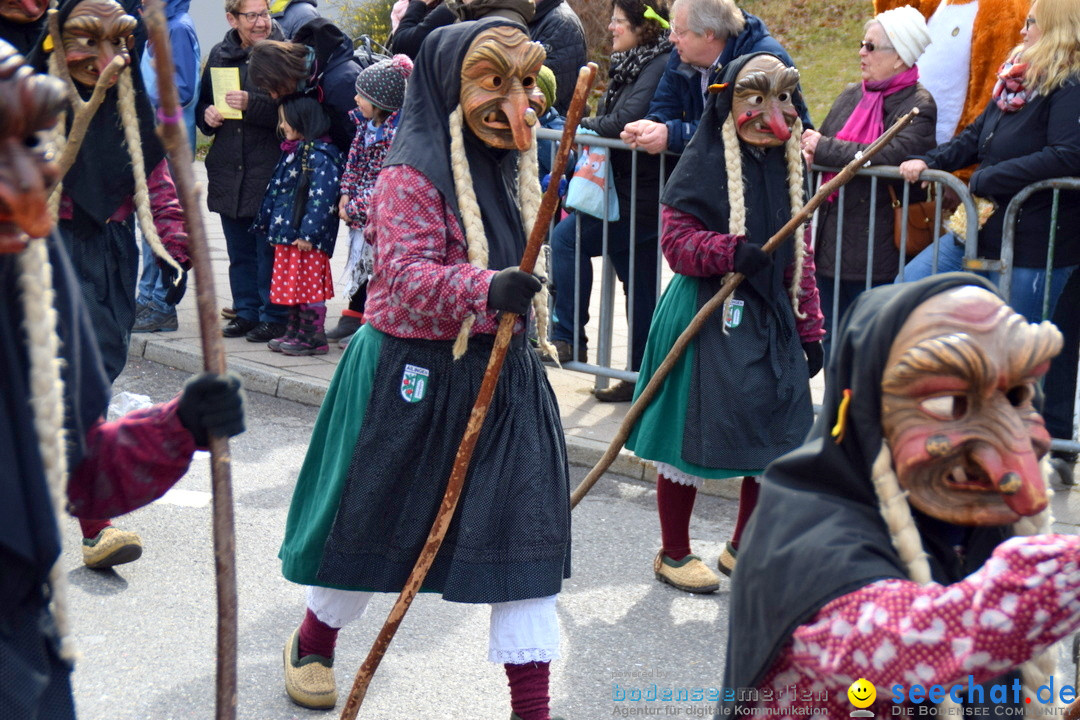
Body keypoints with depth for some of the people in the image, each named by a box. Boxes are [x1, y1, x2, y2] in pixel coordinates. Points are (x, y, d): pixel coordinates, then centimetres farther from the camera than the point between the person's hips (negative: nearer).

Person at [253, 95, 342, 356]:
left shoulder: (319, 156, -15)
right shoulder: (293, 151, 16)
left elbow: (321, 197, -22)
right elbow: (277, 192, 22)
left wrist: (308, 233, -24)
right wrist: (268, 226, 21)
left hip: (307, 239, -10)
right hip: (287, 235, 10)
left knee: (309, 286, -3)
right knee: (291, 286, 14)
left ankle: (314, 337, 4)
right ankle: (295, 332, 23)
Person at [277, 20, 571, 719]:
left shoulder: (507, 169, 8)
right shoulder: (413, 175, -17)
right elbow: (408, 276, -29)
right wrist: (487, 289, -42)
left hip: (500, 372, 6)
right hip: (412, 375, -6)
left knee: (525, 526, -1)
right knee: (373, 514, 13)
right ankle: (314, 641, 42)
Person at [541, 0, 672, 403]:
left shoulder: (660, 66, -14)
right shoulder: (631, 65, 16)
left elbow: (625, 122, -24)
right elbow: (610, 119, 16)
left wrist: (585, 124, -9)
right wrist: (590, 125, -3)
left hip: (642, 199, -10)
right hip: (629, 193, 10)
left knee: (568, 237, -15)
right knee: (640, 290, 12)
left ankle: (569, 339, -10)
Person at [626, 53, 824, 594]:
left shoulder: (787, 168, 10)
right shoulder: (704, 163, -10)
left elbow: (799, 255, 15)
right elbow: (675, 239, -13)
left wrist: (808, 328, 12)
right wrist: (731, 252, -29)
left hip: (771, 318, 7)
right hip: (709, 316, -7)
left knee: (776, 434, 10)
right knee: (691, 435, 0)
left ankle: (743, 548, 29)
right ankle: (673, 554, 19)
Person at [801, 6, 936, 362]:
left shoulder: (918, 106, -8)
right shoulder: (851, 95, 15)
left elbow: (891, 155, -24)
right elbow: (817, 144, 17)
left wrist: (824, 148, -17)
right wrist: (809, 151, -8)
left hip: (875, 250, -7)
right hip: (830, 245, 7)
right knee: (832, 346, 15)